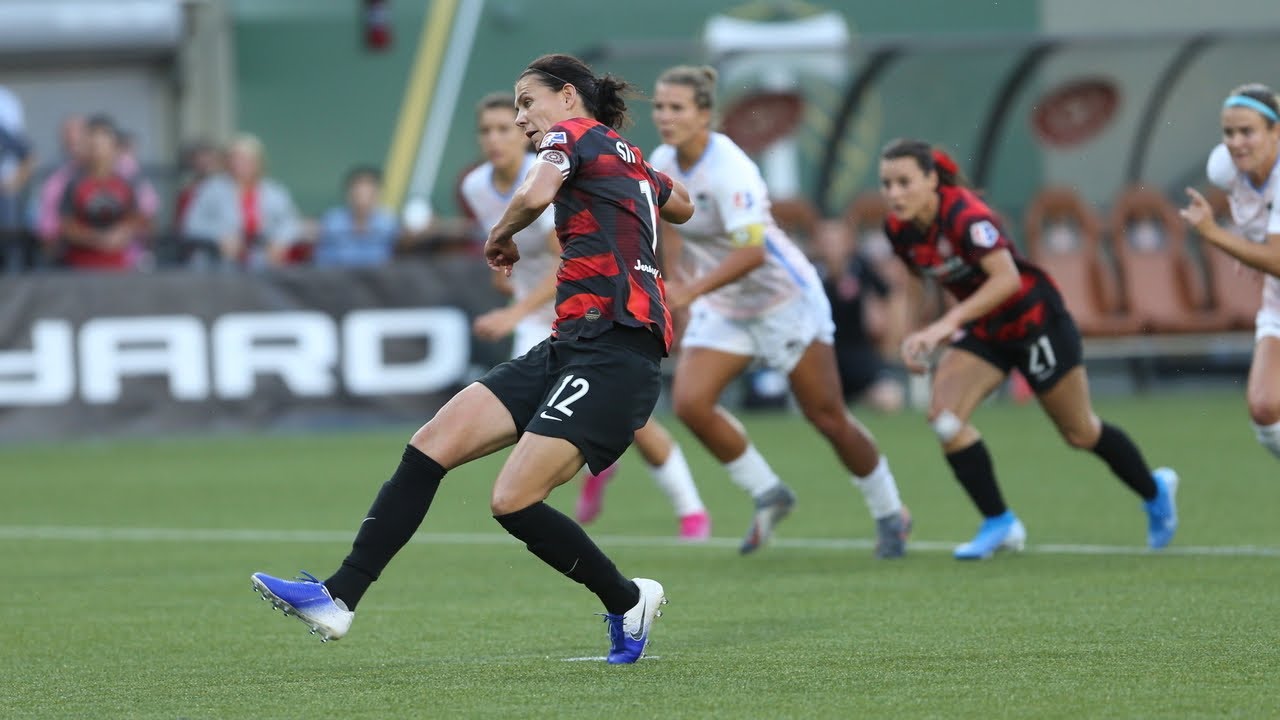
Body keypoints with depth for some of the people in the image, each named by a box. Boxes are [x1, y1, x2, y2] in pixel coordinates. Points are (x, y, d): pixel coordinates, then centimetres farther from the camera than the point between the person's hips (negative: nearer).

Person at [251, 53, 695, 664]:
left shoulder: (573, 133, 0)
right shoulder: (629, 159, 25)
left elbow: (535, 195, -21)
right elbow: (683, 206, 45)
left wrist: (500, 237, -2)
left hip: (613, 350, -10)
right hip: (571, 346, 10)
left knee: (514, 502, -18)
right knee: (430, 446, -1)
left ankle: (628, 601, 5)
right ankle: (338, 598, -5)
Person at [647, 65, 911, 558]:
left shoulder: (729, 169, -26)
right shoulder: (662, 164, -3)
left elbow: (752, 251, -36)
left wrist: (692, 290, -44)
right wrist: (676, 289, 18)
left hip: (784, 299, -7)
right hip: (722, 309, 7)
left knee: (827, 418, 0)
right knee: (689, 402, -14)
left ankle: (890, 514, 21)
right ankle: (768, 495, 4)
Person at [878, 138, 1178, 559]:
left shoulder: (964, 215, -31)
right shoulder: (900, 231, -8)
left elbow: (1006, 277, -41)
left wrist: (947, 323, -47)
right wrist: (928, 337, -2)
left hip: (1036, 322, -6)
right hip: (983, 332, 6)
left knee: (1080, 433, 8)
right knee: (943, 416, -15)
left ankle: (1155, 492, 36)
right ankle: (1000, 524, -3)